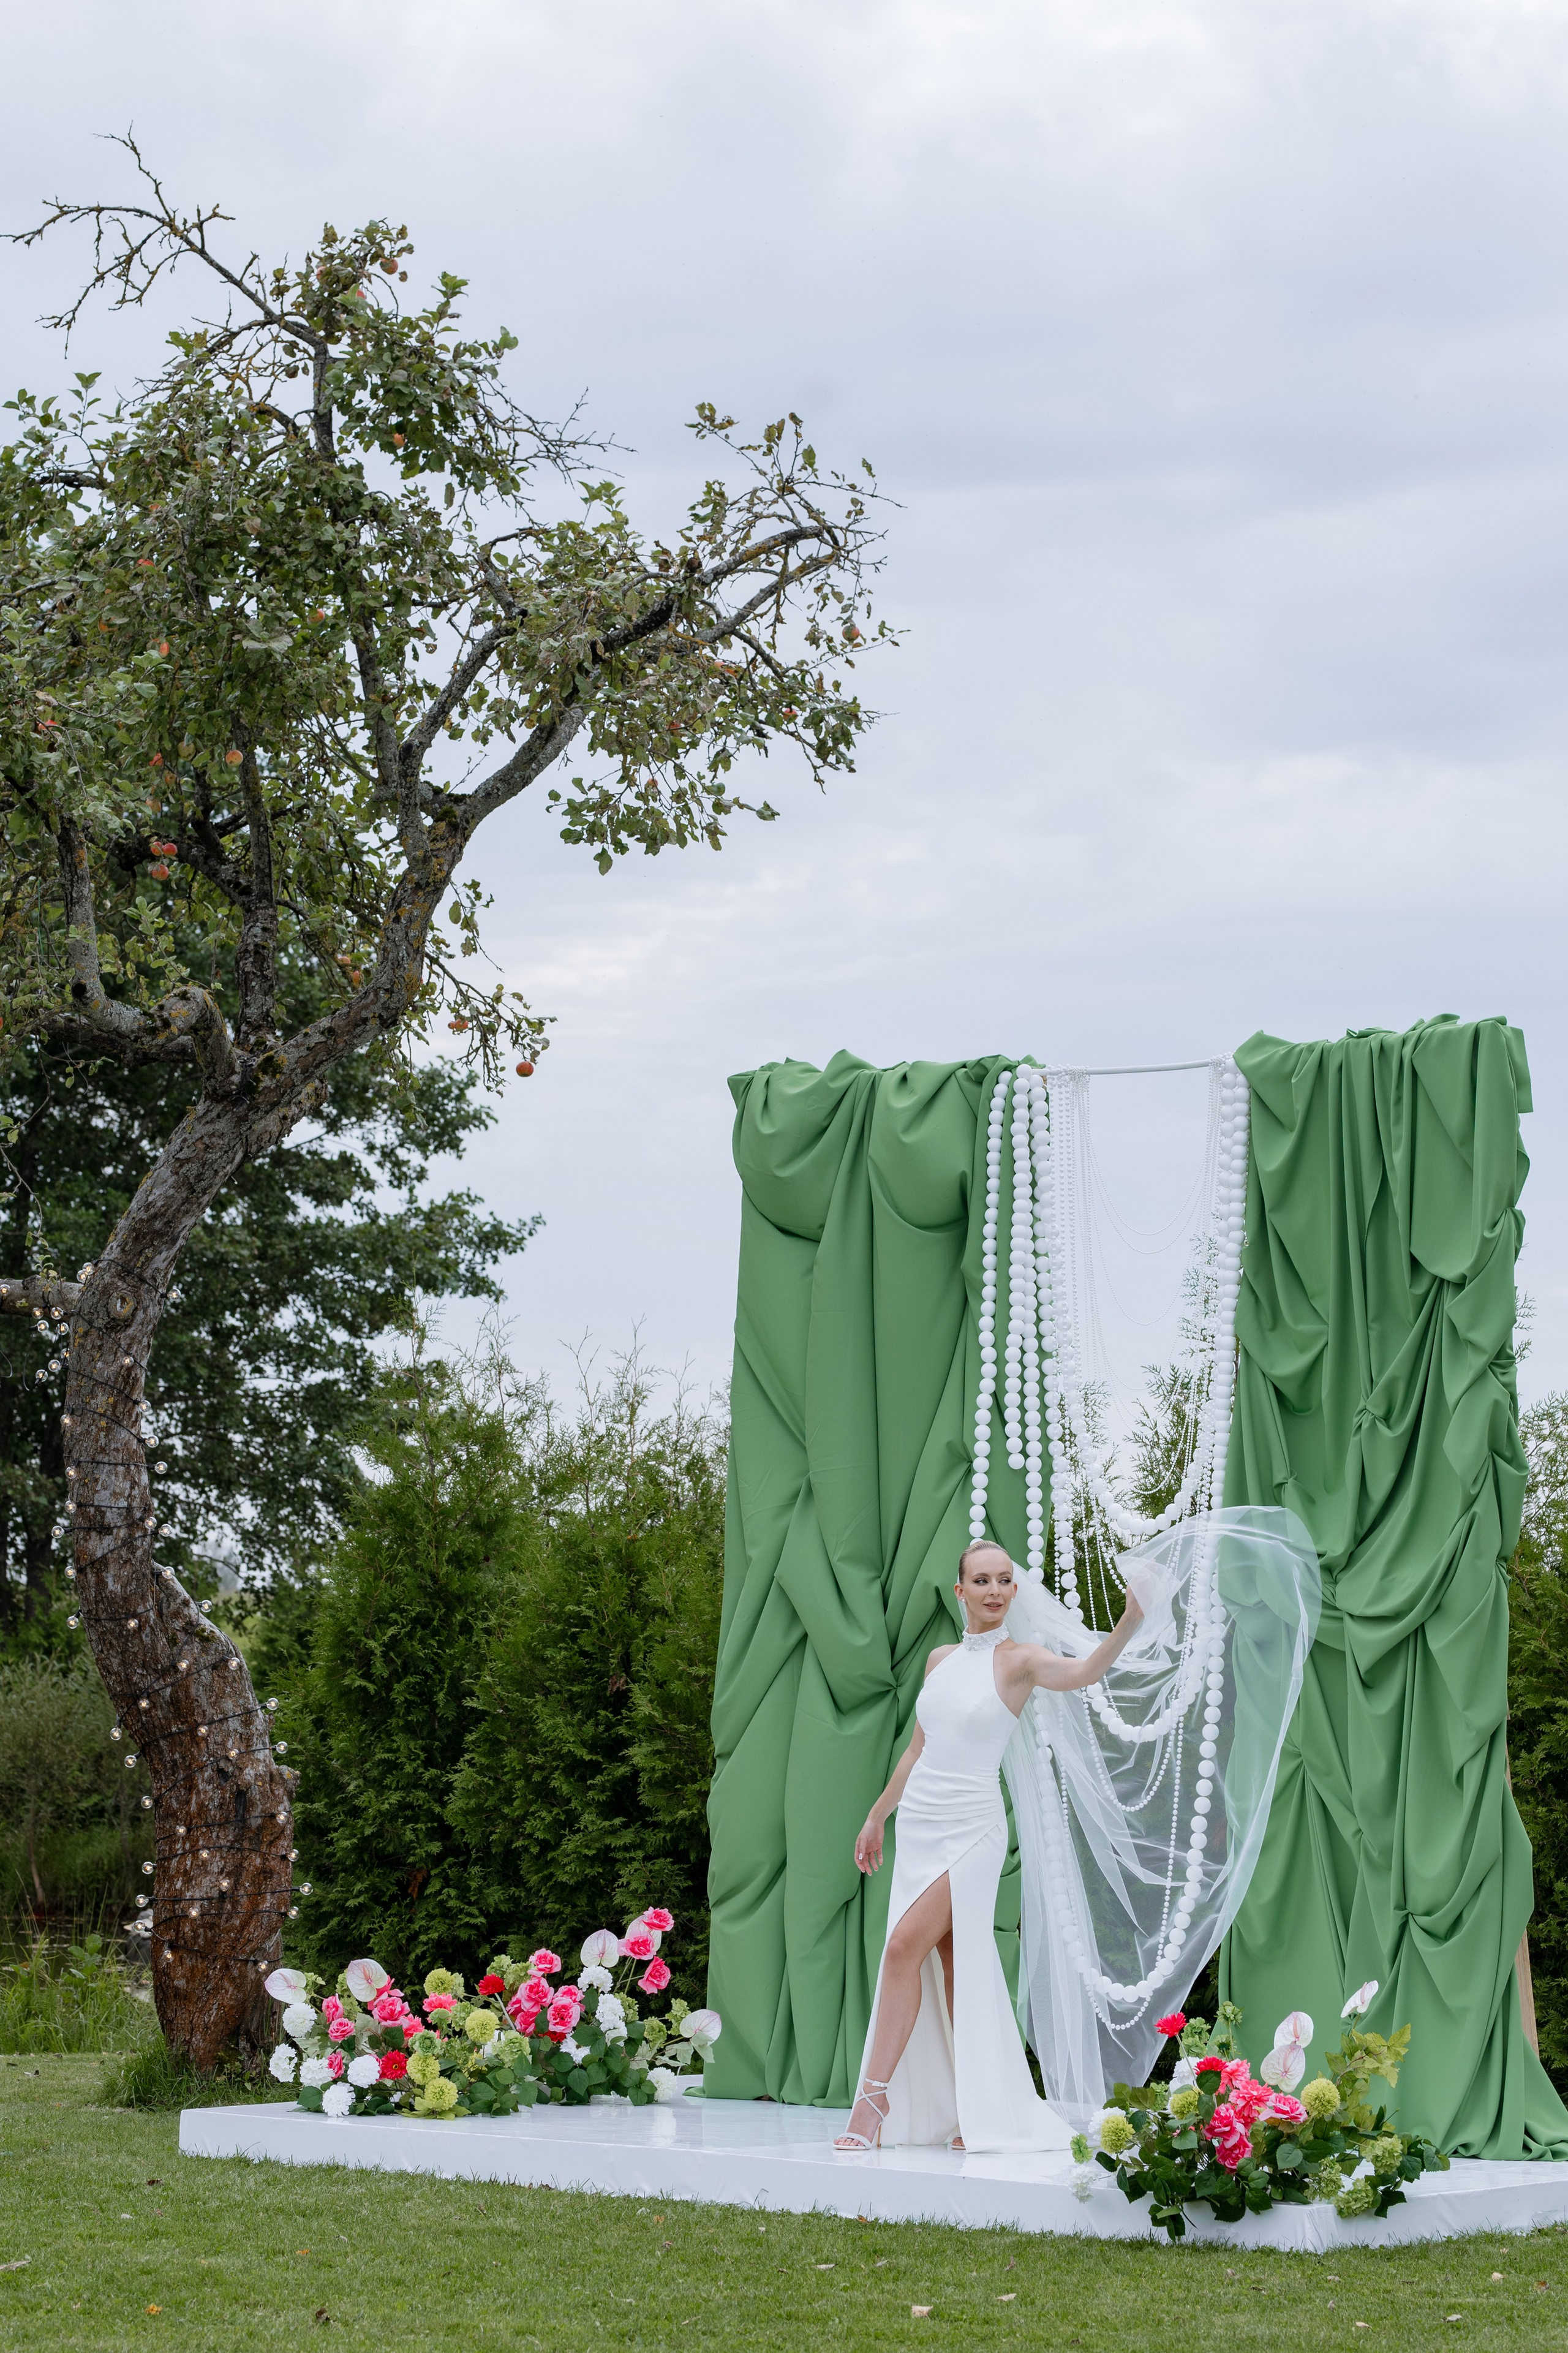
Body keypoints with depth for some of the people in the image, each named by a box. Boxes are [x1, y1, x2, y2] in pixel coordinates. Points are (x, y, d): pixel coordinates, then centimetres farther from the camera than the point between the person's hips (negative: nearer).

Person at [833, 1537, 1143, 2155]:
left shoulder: (1019, 1660, -5)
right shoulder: (940, 1659, 12)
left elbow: (1080, 1673, -25)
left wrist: (1129, 1623, -42)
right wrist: (877, 1816, 26)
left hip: (973, 1827, -6)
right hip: (920, 1821, 6)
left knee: (906, 1945, -17)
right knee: (950, 1963, 4)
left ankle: (875, 2095, -12)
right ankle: (973, 2109, 9)